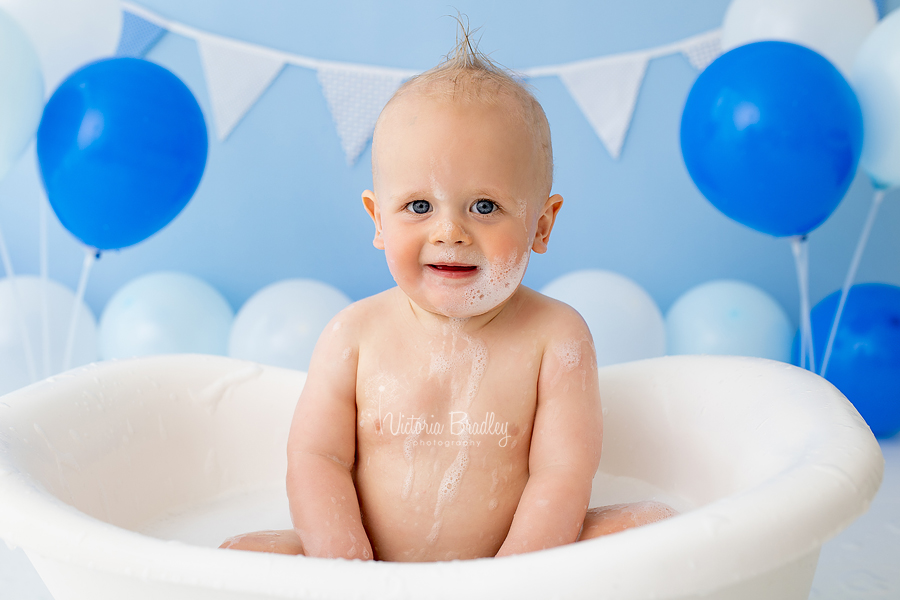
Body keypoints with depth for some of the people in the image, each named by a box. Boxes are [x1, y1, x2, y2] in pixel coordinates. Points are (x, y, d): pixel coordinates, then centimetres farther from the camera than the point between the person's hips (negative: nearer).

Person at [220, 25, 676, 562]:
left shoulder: (555, 336, -9)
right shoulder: (355, 334, -5)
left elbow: (562, 477, -12)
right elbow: (314, 458, -5)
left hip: (522, 567, -1)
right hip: (376, 578, 1)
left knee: (653, 522, -19)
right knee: (243, 552, -17)